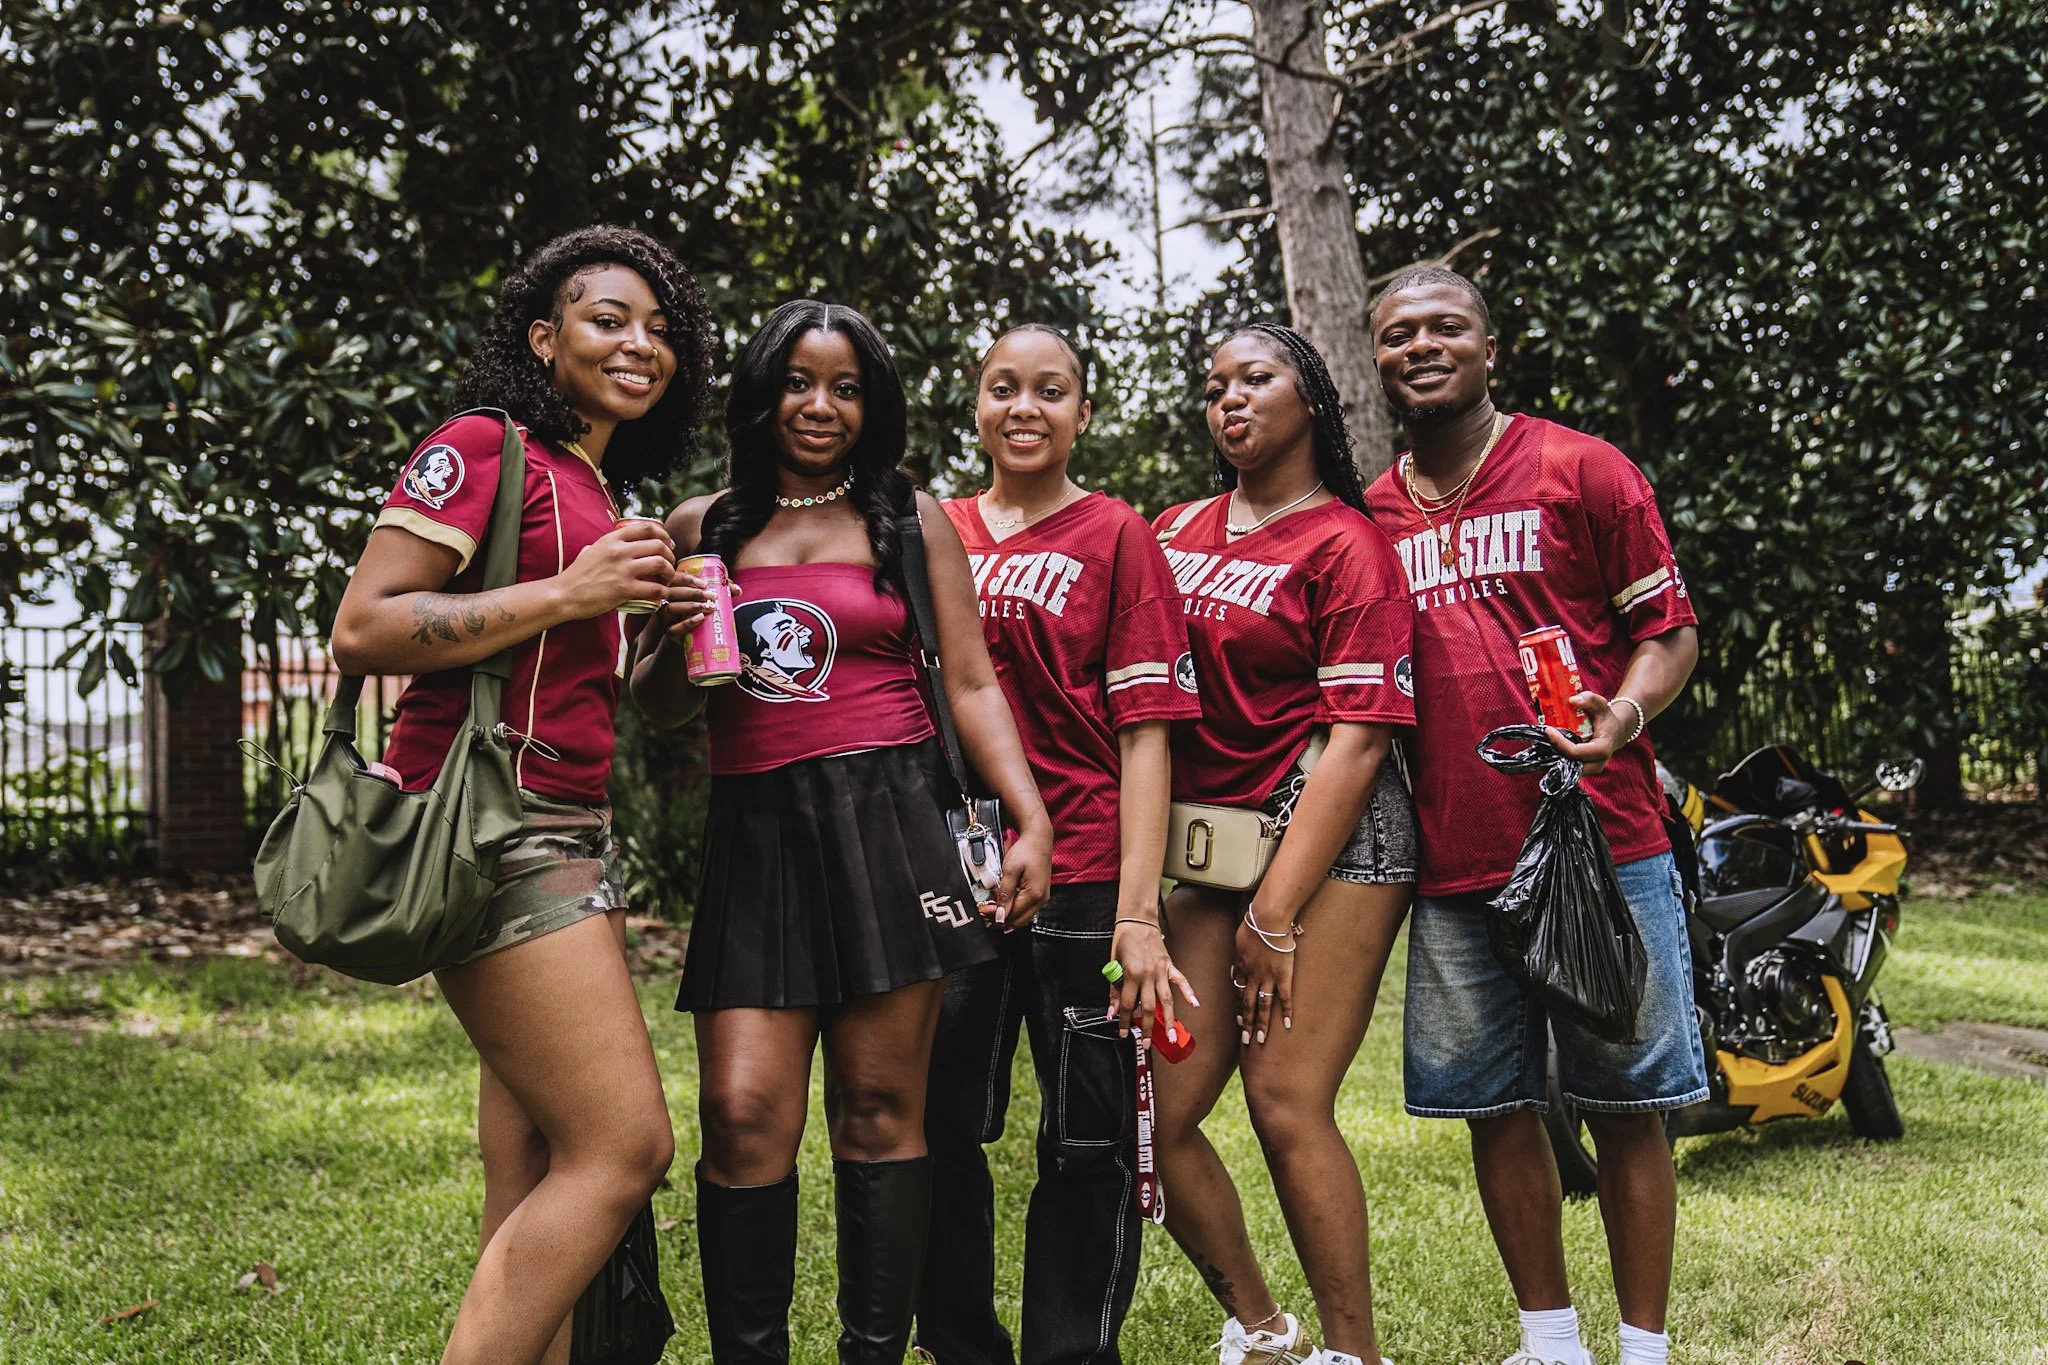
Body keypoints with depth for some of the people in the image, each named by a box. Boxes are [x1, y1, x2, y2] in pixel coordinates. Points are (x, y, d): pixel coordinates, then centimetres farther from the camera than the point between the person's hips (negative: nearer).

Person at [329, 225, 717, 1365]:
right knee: (625, 1148, -12)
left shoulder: (600, 492, 21)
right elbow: (362, 630, -13)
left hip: (569, 833, 9)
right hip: (493, 824, -9)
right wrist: (569, 594, -16)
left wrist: (648, 618, 11)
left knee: (538, 1180, 7)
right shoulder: (486, 448, -4)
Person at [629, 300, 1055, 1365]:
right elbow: (658, 707, 20)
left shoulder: (913, 519, 12)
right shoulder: (700, 528, 16)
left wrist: (1033, 821, -3)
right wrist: (677, 648, -3)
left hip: (888, 822, -1)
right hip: (755, 836, 2)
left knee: (879, 1108, -1)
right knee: (743, 1116, -8)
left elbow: (971, 684, 8)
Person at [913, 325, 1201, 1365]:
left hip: (1079, 878, -3)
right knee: (937, 1124, 8)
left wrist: (1139, 911, -12)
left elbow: (1144, 731, -4)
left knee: (1087, 1142, 3)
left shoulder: (1115, 537, 3)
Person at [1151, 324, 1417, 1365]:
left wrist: (1277, 913, -16)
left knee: (1284, 1098, -13)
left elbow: (1359, 732, -11)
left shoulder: (1344, 543, -3)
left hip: (1336, 831, -6)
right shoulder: (1178, 532, 15)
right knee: (1159, 1110, 0)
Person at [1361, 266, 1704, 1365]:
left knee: (1624, 1106, 3)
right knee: (1495, 1109, 10)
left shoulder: (1584, 471, 1)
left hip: (1601, 843, -3)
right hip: (1454, 867, 4)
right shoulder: (1369, 516, 12)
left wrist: (1621, 716, -18)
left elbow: (1668, 629, 1)